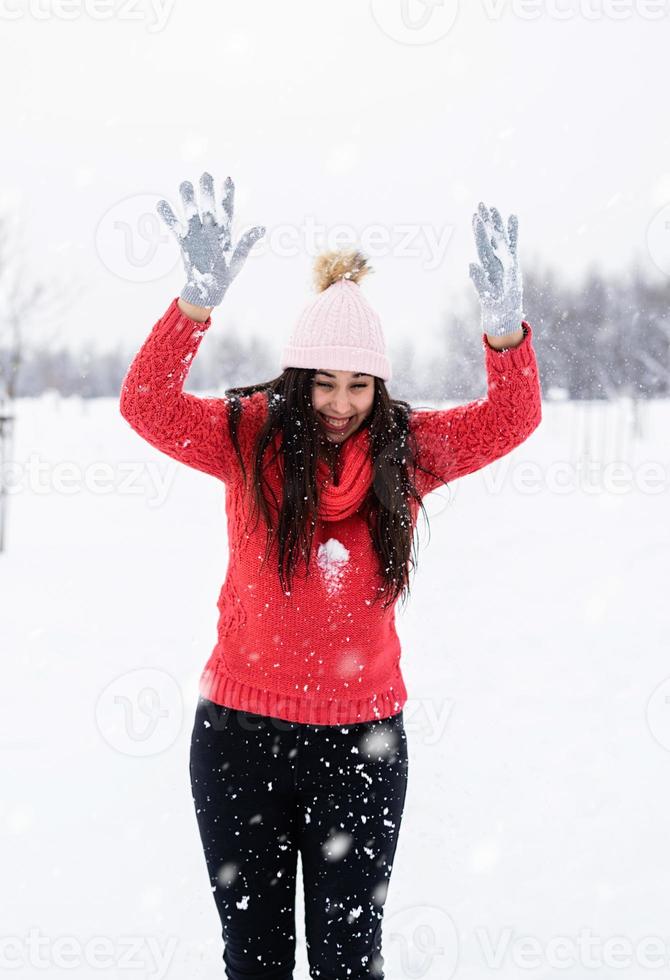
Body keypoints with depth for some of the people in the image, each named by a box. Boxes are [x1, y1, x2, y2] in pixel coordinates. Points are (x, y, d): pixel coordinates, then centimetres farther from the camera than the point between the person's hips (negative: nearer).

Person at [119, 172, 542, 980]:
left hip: (362, 740, 1)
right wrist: (199, 298, -36)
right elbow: (147, 407, -19)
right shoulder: (250, 436, -5)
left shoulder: (407, 449, 0)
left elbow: (510, 422, -9)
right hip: (241, 731, 0)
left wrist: (504, 324, -30)